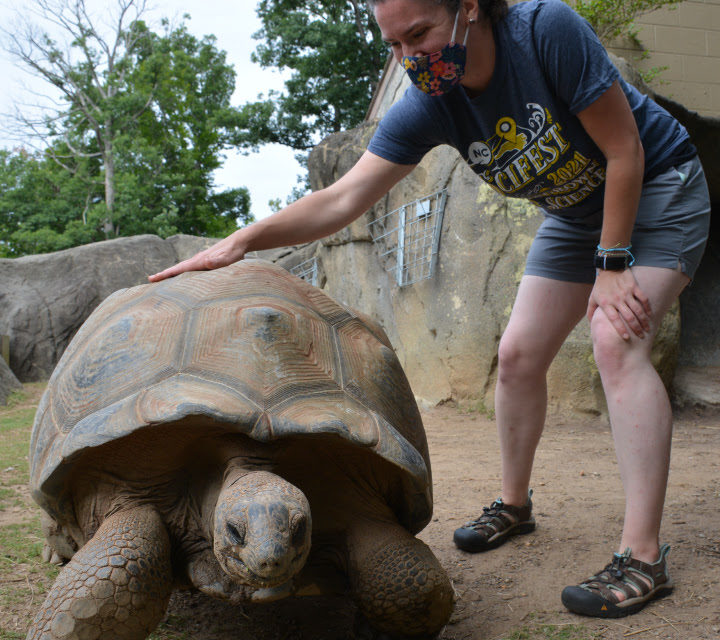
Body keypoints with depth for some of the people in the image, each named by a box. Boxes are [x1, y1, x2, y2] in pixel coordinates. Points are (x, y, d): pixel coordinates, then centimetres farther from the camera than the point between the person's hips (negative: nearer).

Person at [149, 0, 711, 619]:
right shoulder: (427, 106, -17)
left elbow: (624, 151, -25)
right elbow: (345, 198, -22)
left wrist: (613, 265, -26)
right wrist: (245, 238, -34)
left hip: (657, 189, -6)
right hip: (574, 213, 6)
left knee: (616, 342, -26)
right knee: (518, 355, 3)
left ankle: (643, 556, -25)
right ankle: (514, 504, 24)